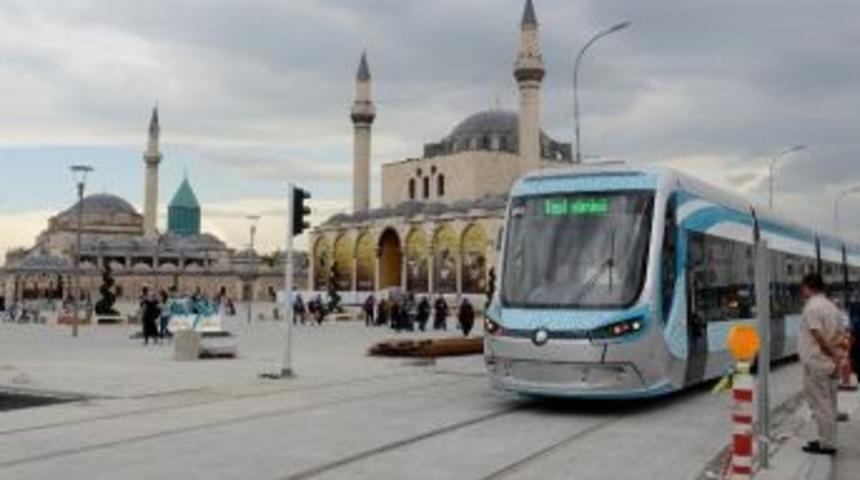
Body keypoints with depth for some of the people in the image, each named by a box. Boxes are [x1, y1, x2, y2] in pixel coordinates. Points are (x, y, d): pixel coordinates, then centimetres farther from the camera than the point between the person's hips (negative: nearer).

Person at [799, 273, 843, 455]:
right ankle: (827, 440, 23)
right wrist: (835, 355, 3)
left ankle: (826, 444, 2)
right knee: (828, 402, 15)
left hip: (816, 362, -9)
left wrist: (833, 356, -11)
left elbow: (819, 336, -20)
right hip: (830, 363, 9)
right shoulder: (832, 307, 13)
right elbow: (839, 334, 9)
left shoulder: (811, 307, -15)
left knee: (820, 403, -2)